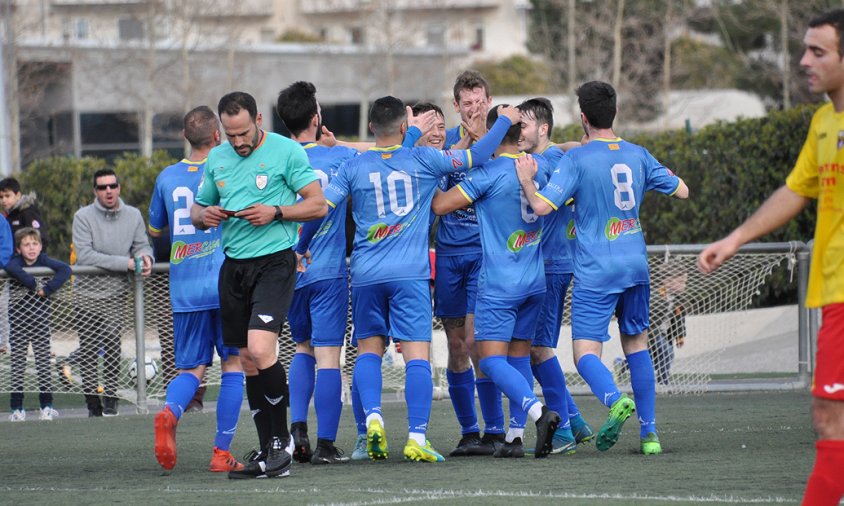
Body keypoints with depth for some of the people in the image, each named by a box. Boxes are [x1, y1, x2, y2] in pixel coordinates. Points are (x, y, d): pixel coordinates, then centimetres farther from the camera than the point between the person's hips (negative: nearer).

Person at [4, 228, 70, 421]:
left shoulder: (44, 261, 0)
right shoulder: (16, 262, -6)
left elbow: (65, 269, -13)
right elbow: (11, 268, -30)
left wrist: (48, 289, -21)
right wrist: (34, 284, -24)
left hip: (40, 320, 1)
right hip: (18, 321, -1)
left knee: (43, 362, 3)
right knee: (18, 364, 1)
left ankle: (47, 406, 11)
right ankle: (16, 408, 6)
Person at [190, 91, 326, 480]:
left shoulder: (286, 151, -4)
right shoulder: (216, 159, 12)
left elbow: (318, 204, -4)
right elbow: (197, 210, 22)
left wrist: (276, 212, -17)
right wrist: (204, 215, -1)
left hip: (274, 261, -6)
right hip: (233, 266, 6)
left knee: (260, 349, -21)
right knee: (248, 361, 6)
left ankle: (282, 439, -8)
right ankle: (270, 452, 13)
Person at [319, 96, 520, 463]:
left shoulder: (353, 167, 4)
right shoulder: (423, 160, 2)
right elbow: (476, 156, 7)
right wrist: (506, 120, 21)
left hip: (365, 274, 2)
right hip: (410, 274, -2)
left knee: (369, 349, 13)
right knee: (417, 354, -4)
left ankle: (372, 416, -9)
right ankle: (417, 437, -13)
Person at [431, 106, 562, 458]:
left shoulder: (490, 173, -13)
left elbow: (441, 205, -13)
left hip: (499, 283, -7)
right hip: (535, 281, 7)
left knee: (492, 359, -7)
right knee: (519, 356, 12)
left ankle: (537, 412, -28)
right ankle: (515, 436, 9)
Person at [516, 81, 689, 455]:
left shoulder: (576, 160, -10)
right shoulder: (637, 155, 5)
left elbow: (542, 206, -17)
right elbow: (681, 191, 16)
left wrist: (527, 182, 0)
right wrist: (664, 174, 34)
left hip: (595, 272, -5)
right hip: (636, 266, 5)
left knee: (586, 352, -5)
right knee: (636, 345, 16)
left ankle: (615, 399, -35)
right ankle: (649, 432, 12)